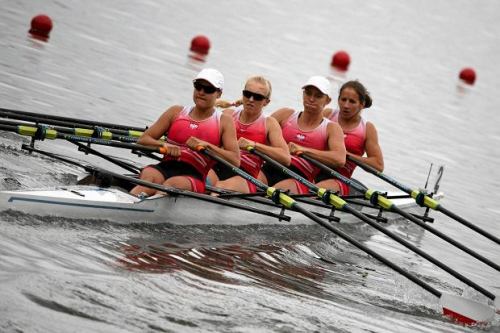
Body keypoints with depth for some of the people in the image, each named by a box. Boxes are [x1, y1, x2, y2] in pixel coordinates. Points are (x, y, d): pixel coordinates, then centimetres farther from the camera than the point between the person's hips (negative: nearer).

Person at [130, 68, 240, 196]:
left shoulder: (224, 121, 13)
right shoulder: (176, 112, 19)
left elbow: (235, 161, 1)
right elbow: (143, 139, 15)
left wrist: (206, 145, -11)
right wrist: (164, 145, -6)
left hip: (194, 176, -2)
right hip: (165, 168, 2)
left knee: (171, 184, -36)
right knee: (149, 175, -34)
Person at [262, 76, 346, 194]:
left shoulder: (331, 129, 11)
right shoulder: (286, 115, 20)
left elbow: (340, 159, -7)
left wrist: (303, 150, -12)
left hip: (298, 180, -2)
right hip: (270, 170, 3)